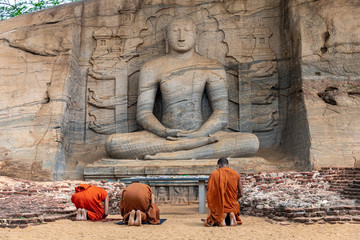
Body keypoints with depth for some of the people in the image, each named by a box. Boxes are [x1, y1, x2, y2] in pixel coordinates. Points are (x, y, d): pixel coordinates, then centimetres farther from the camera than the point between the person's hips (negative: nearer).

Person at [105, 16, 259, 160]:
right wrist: (165, 133, -20)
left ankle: (171, 156, -35)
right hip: (164, 136, 0)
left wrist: (198, 135, -21)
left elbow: (221, 116, -1)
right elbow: (143, 114, 1)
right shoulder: (152, 68, 7)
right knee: (112, 143, -28)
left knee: (252, 142, -27)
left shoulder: (212, 68, 6)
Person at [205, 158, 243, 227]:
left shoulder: (214, 174, -3)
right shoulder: (236, 174, 3)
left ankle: (222, 215, -10)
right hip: (232, 205, 2)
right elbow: (240, 194, 5)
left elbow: (209, 194, -5)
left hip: (218, 206, -2)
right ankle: (232, 213, -4)